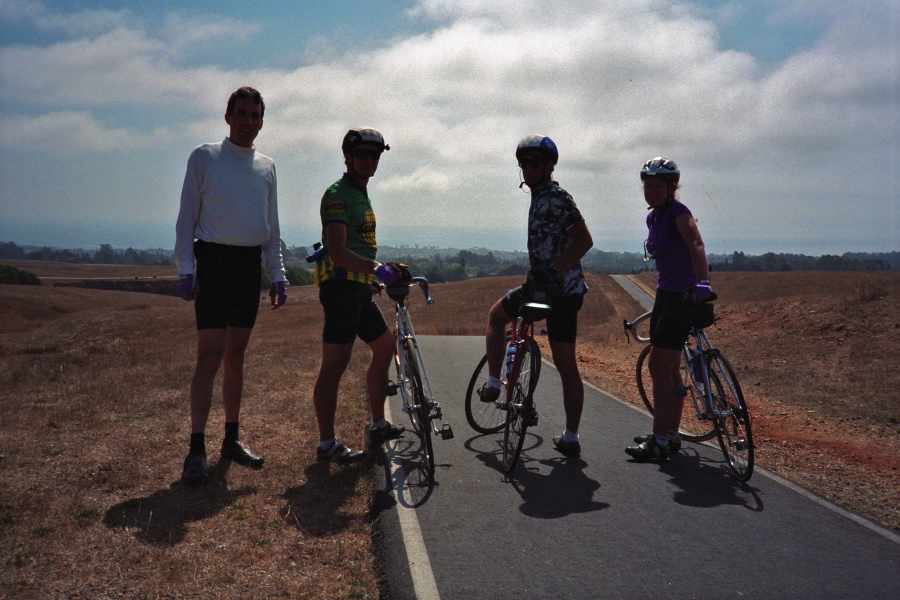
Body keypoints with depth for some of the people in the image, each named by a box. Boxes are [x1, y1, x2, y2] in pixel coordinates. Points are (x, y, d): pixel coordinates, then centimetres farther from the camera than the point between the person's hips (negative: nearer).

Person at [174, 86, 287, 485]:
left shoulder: (266, 166, 14)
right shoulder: (204, 157, 2)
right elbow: (187, 217, 0)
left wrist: (277, 276, 11)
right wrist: (186, 271, -9)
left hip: (251, 266, 5)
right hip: (214, 261, -4)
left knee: (236, 356, 9)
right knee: (210, 357, -9)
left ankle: (232, 439, 18)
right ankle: (196, 450, -5)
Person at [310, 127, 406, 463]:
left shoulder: (361, 195, 21)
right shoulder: (338, 194, -11)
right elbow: (337, 251, -24)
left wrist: (385, 275, 29)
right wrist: (376, 268, -34)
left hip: (360, 287, 10)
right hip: (341, 285, -10)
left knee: (385, 347, 17)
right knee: (335, 363, -9)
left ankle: (378, 426, 27)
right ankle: (327, 444, -4)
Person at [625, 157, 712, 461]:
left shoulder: (678, 213, -15)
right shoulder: (653, 217, 12)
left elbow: (696, 246, -31)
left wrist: (702, 282, -45)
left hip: (683, 296, -9)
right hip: (665, 294, 9)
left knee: (659, 367, -9)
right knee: (668, 369, 14)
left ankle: (660, 442, -2)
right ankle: (671, 435, 25)